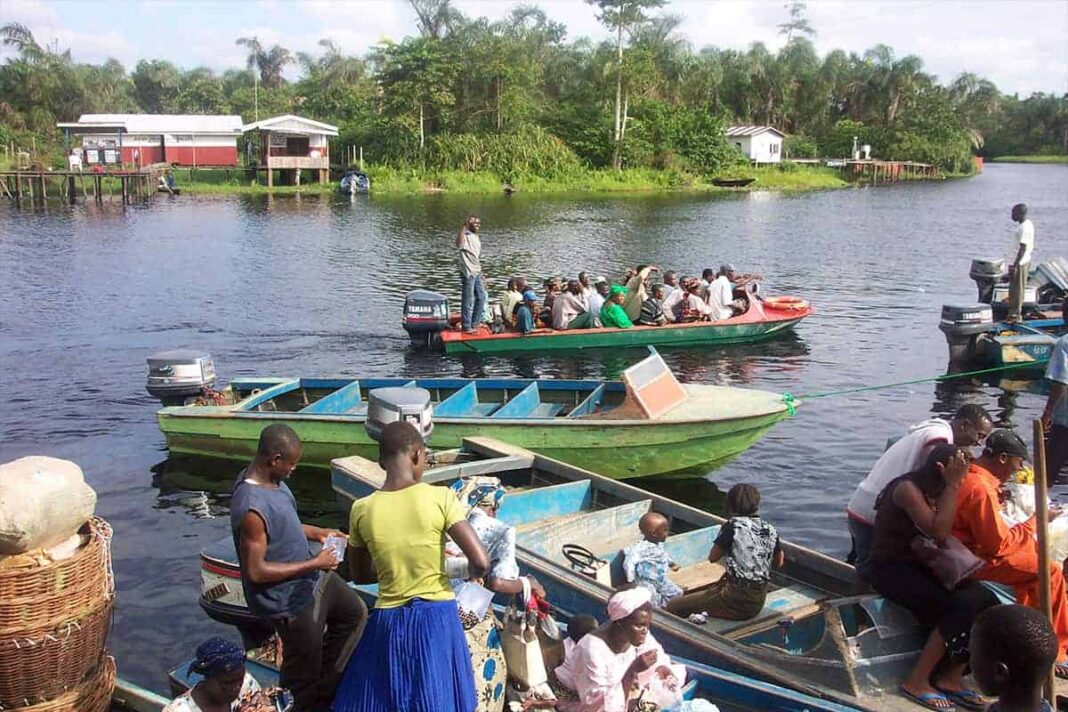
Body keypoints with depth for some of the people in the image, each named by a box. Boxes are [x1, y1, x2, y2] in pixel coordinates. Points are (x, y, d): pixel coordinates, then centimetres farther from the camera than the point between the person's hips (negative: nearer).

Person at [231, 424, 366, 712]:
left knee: (354, 613, 27)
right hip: (291, 601, -10)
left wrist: (317, 533, 3)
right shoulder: (252, 508, -34)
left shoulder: (269, 478, -5)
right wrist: (314, 564, -24)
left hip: (311, 579, 10)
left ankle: (325, 687, 41)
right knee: (303, 669, 11)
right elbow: (255, 571, -30)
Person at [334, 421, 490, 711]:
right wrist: (473, 573, 5)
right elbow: (481, 562, -17)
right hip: (437, 618, -1)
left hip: (389, 621, 1)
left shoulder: (362, 510, -5)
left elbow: (359, 575, 9)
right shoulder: (441, 497, -14)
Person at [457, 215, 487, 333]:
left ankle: (475, 323, 25)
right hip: (468, 273, -9)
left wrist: (482, 276, 22)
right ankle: (466, 327, 6)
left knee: (481, 298, 13)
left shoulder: (477, 238, 16)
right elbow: (459, 244, -38)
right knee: (467, 301, -2)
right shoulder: (465, 236, -12)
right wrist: (464, 226, -40)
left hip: (477, 273, 9)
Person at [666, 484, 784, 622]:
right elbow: (778, 563, 21)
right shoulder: (771, 530, 5)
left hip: (737, 600, -7)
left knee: (672, 607, -3)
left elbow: (712, 557, 1)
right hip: (759, 602, 7)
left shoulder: (733, 526, -11)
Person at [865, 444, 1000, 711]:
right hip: (890, 569, -8)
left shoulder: (935, 490, 8)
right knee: (963, 607, -23)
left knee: (987, 601, -10)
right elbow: (938, 532, -28)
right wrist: (952, 486, -22)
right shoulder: (907, 488, -19)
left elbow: (947, 535, 4)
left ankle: (951, 676, -1)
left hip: (918, 564, 8)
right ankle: (916, 681, -13)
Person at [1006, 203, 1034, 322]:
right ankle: (1016, 312, 21)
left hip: (1019, 263, -10)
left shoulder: (1023, 228, -21)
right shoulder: (1029, 224, 10)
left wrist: (1015, 266, -23)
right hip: (1026, 260, 10)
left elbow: (1023, 249, -23)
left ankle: (1015, 314, 1)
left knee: (1016, 290, -4)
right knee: (1019, 288, 15)